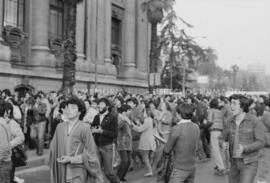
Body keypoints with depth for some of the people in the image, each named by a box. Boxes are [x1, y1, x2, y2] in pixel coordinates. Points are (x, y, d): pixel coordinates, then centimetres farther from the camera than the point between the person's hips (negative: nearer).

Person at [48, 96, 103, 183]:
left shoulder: (84, 128, -9)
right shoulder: (59, 127, 4)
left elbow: (91, 152, -8)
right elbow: (54, 148, 13)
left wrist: (71, 159, -12)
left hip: (78, 172, -4)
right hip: (62, 172, 4)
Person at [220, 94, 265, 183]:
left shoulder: (255, 121, -13)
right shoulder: (231, 122, 3)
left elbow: (260, 143, -16)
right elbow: (223, 140, 11)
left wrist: (244, 148, -34)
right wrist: (224, 144, -16)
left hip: (249, 163, -5)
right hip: (235, 163, 6)